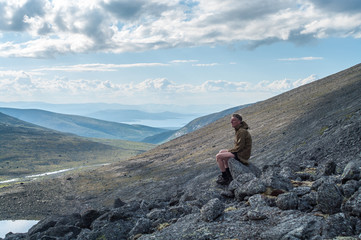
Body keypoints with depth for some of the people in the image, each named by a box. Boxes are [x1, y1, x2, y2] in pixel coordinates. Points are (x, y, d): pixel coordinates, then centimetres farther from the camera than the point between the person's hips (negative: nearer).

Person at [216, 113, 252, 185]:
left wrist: (229, 151, -8)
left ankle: (225, 178, -1)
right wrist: (229, 150, 7)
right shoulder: (239, 130, 9)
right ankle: (228, 175, 24)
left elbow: (239, 147, -22)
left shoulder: (242, 131, -22)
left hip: (241, 155, -10)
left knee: (218, 156, -11)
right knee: (221, 152, 23)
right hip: (240, 152, 10)